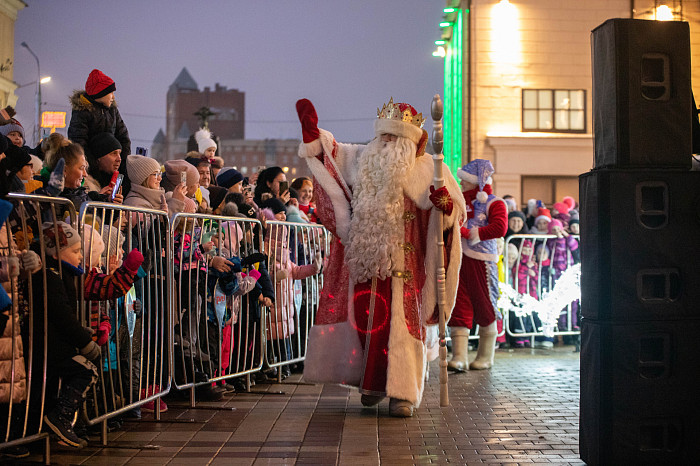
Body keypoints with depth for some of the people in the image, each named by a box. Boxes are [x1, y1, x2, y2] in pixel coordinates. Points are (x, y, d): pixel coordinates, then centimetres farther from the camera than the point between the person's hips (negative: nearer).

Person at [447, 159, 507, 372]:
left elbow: (500, 227, -15)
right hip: (457, 258, 5)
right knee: (458, 306, -4)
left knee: (484, 307, 3)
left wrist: (474, 234, -17)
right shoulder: (459, 202, 18)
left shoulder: (494, 203, -1)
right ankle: (459, 357, -7)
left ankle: (486, 356, 15)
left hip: (482, 260, -5)